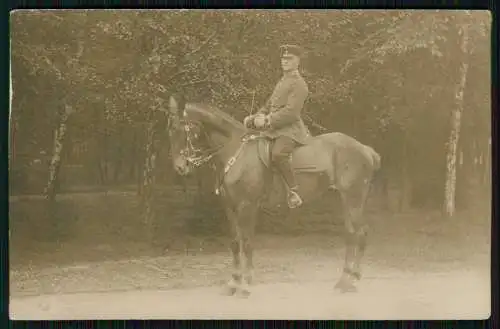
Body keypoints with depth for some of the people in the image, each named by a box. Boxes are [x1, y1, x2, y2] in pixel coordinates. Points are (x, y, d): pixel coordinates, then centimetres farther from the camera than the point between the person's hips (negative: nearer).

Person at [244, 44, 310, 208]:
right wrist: (255, 118, 6)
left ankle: (294, 191, -28)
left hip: (290, 129, -10)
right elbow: (268, 106, 24)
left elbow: (291, 112, -20)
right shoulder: (281, 82, 21)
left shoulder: (299, 84, -9)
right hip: (274, 128, 10)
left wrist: (268, 121, -22)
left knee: (277, 154, -35)